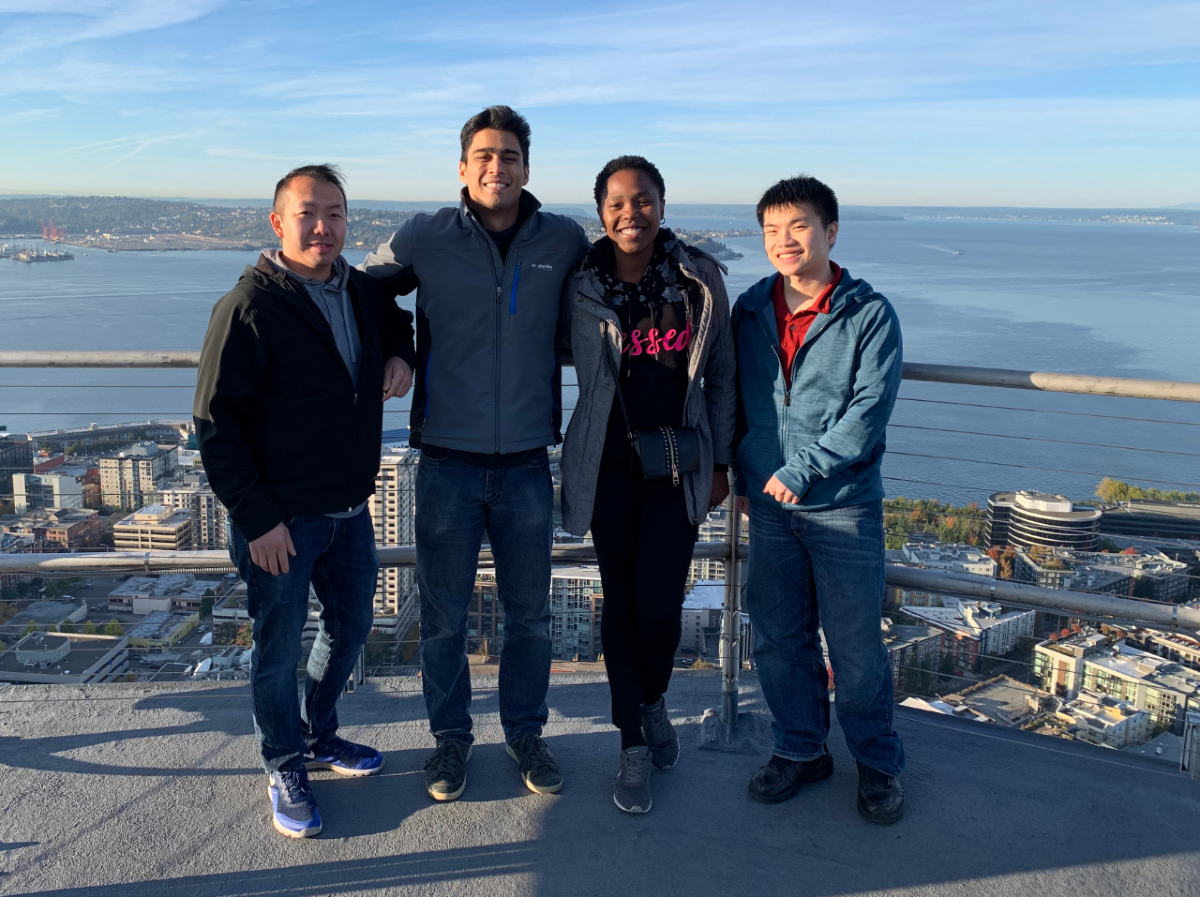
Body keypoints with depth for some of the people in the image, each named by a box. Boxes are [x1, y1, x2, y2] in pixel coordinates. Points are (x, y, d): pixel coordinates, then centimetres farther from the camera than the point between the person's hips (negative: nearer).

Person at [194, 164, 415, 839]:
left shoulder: (364, 293, 3)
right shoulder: (250, 307, -16)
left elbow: (401, 324, 27)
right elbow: (216, 424, -16)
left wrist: (402, 356, 2)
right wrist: (257, 518, -18)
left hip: (351, 510, 7)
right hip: (281, 518, -6)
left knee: (352, 629, 20)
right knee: (279, 649, 9)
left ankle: (320, 736, 43)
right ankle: (286, 766, 31)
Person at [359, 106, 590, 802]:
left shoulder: (566, 241, 0)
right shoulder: (424, 239, -3)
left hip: (528, 463, 1)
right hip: (448, 462, -1)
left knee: (530, 613, 13)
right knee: (444, 615, 10)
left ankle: (526, 731, 34)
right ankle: (451, 736, 31)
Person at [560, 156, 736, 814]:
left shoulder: (700, 278, -3)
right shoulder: (583, 289, -5)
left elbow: (721, 372, 4)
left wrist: (720, 461, 5)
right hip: (610, 463, 0)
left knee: (660, 604, -3)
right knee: (620, 603, 7)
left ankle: (654, 699, 32)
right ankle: (633, 746, 24)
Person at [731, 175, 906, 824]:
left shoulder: (869, 314, -6)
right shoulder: (750, 310, 6)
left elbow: (869, 410, -13)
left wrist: (802, 471, -18)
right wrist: (742, 476, 13)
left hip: (845, 506, -4)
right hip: (769, 505, 4)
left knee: (856, 644, 4)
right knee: (778, 639, 12)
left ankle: (877, 762, 25)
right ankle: (801, 750, 31)